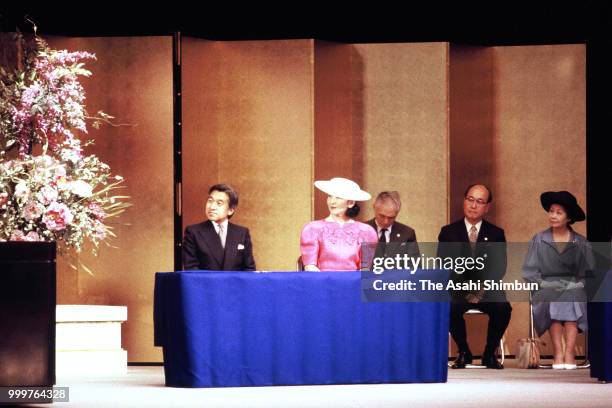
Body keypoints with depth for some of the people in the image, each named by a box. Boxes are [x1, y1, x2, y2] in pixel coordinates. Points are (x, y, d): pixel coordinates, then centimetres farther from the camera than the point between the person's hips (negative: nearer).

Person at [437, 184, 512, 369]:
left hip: (488, 291, 1)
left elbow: (500, 267, 3)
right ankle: (463, 352, -10)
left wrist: (484, 286, -16)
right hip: (458, 291, -1)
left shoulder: (496, 234, 11)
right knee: (451, 309, -34)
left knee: (503, 309, -31)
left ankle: (490, 354, -8)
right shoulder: (448, 232, 9)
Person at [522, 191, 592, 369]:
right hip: (546, 288, 0)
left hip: (573, 287, 0)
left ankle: (569, 352, -37)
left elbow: (589, 272, 10)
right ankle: (558, 352, -37)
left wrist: (576, 284, -6)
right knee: (551, 302, -33)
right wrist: (544, 284, -7)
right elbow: (529, 271, 6)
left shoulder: (581, 243, 9)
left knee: (570, 298, -33)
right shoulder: (538, 240, 8)